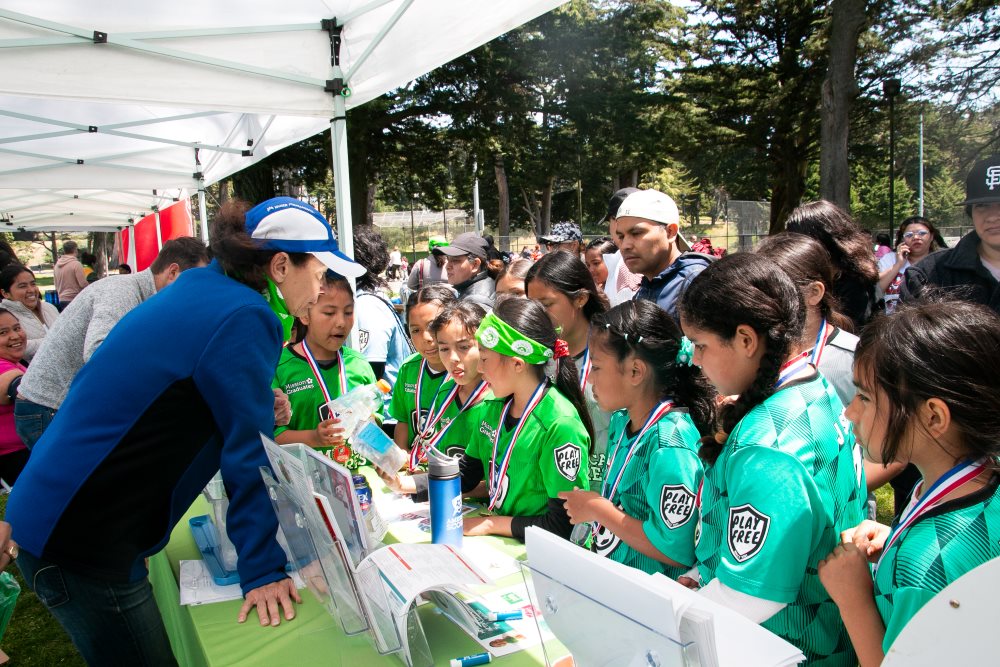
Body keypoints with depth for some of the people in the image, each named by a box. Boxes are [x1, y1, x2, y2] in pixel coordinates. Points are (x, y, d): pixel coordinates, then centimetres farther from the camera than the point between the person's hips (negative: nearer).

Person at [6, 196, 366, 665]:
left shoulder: (201, 290, 8)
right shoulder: (245, 320, -20)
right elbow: (250, 452, -18)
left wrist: (258, 409, 9)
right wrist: (262, 570, -12)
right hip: (81, 544, -9)